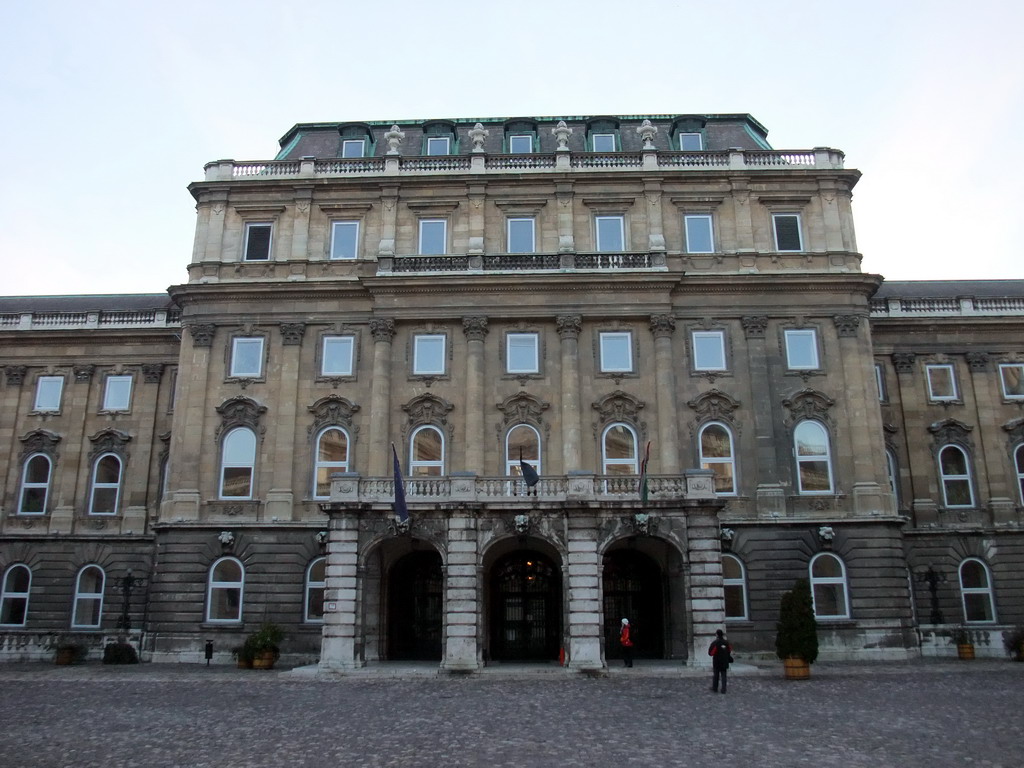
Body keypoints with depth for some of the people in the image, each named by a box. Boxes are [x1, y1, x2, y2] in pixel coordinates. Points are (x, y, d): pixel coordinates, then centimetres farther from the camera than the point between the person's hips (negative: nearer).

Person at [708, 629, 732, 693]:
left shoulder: (714, 643, -15)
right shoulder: (726, 642, -1)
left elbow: (710, 653, -13)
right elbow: (730, 651, 10)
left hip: (716, 662, -3)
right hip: (725, 662, 3)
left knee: (715, 676, 8)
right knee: (724, 676, 8)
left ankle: (715, 689, 14)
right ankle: (723, 689, 5)